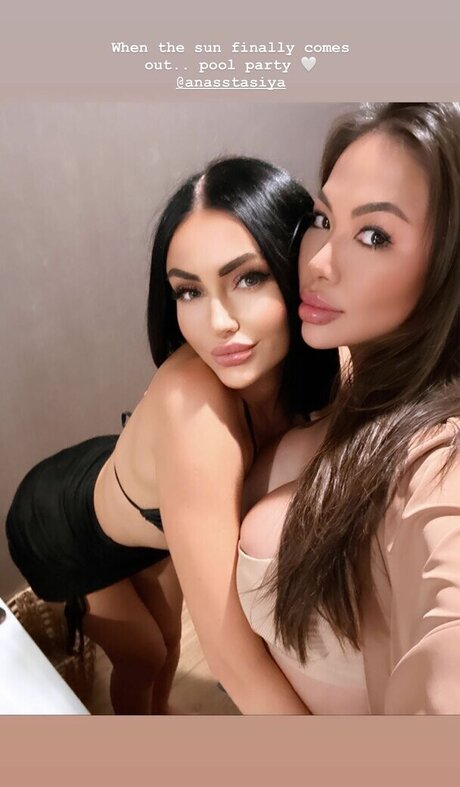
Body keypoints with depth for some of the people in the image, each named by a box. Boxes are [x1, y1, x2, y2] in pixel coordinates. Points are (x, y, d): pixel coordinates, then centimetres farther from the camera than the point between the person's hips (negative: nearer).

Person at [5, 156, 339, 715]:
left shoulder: (304, 368, -26)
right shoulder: (192, 404, -47)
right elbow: (232, 648, -44)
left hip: (146, 517, 5)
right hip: (62, 528, -4)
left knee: (169, 634, 25)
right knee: (145, 656, 18)